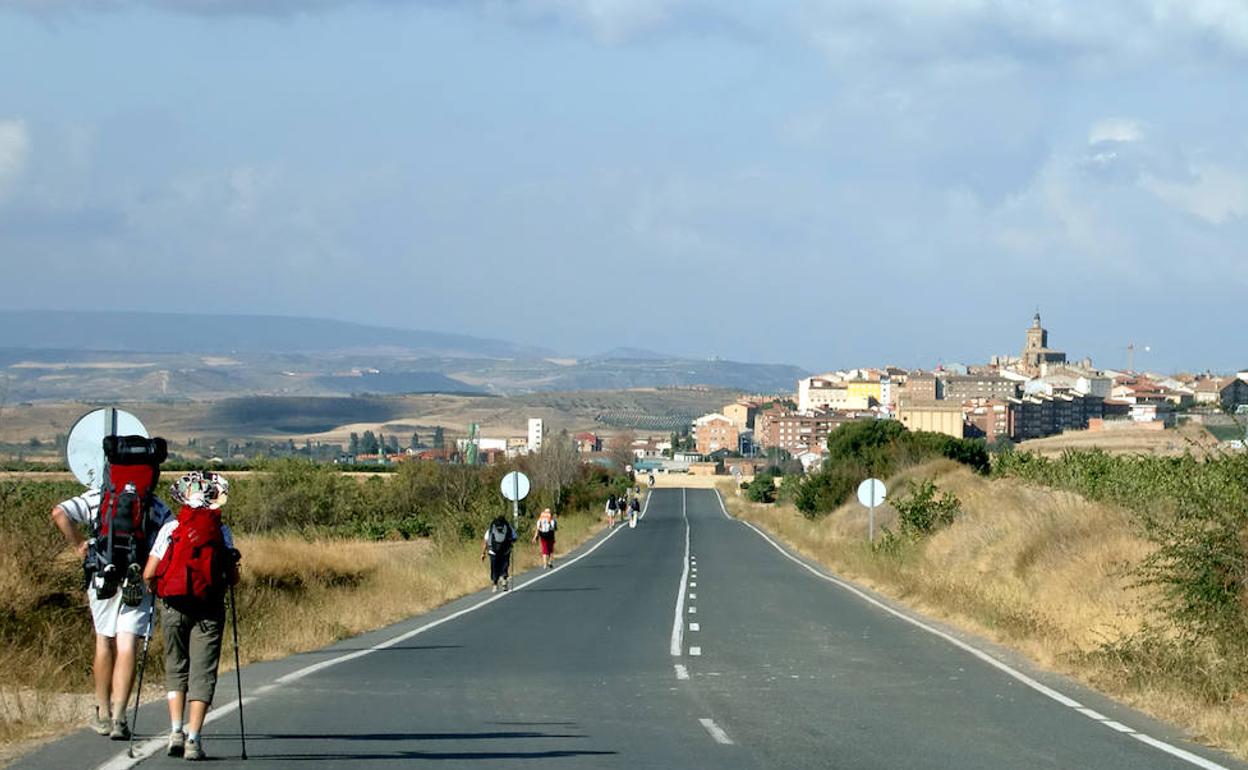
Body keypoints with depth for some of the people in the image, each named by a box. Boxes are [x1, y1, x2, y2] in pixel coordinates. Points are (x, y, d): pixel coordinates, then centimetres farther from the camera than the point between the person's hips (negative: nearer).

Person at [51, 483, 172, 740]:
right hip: (139, 582, -1)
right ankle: (119, 717, -15)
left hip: (103, 579, 1)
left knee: (104, 642, 16)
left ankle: (103, 715, 23)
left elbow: (59, 514, -6)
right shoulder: (157, 507, 9)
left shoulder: (96, 498, 8)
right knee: (127, 647, -3)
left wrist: (78, 545, 2)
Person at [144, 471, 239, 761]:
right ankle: (193, 739, -7)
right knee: (202, 673, 1)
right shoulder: (222, 532, 1)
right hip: (209, 610, -1)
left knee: (176, 668, 16)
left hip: (173, 607, 1)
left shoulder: (170, 528, -1)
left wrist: (157, 590, 16)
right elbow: (234, 578, 1)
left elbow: (149, 574, -4)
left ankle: (176, 730, 3)